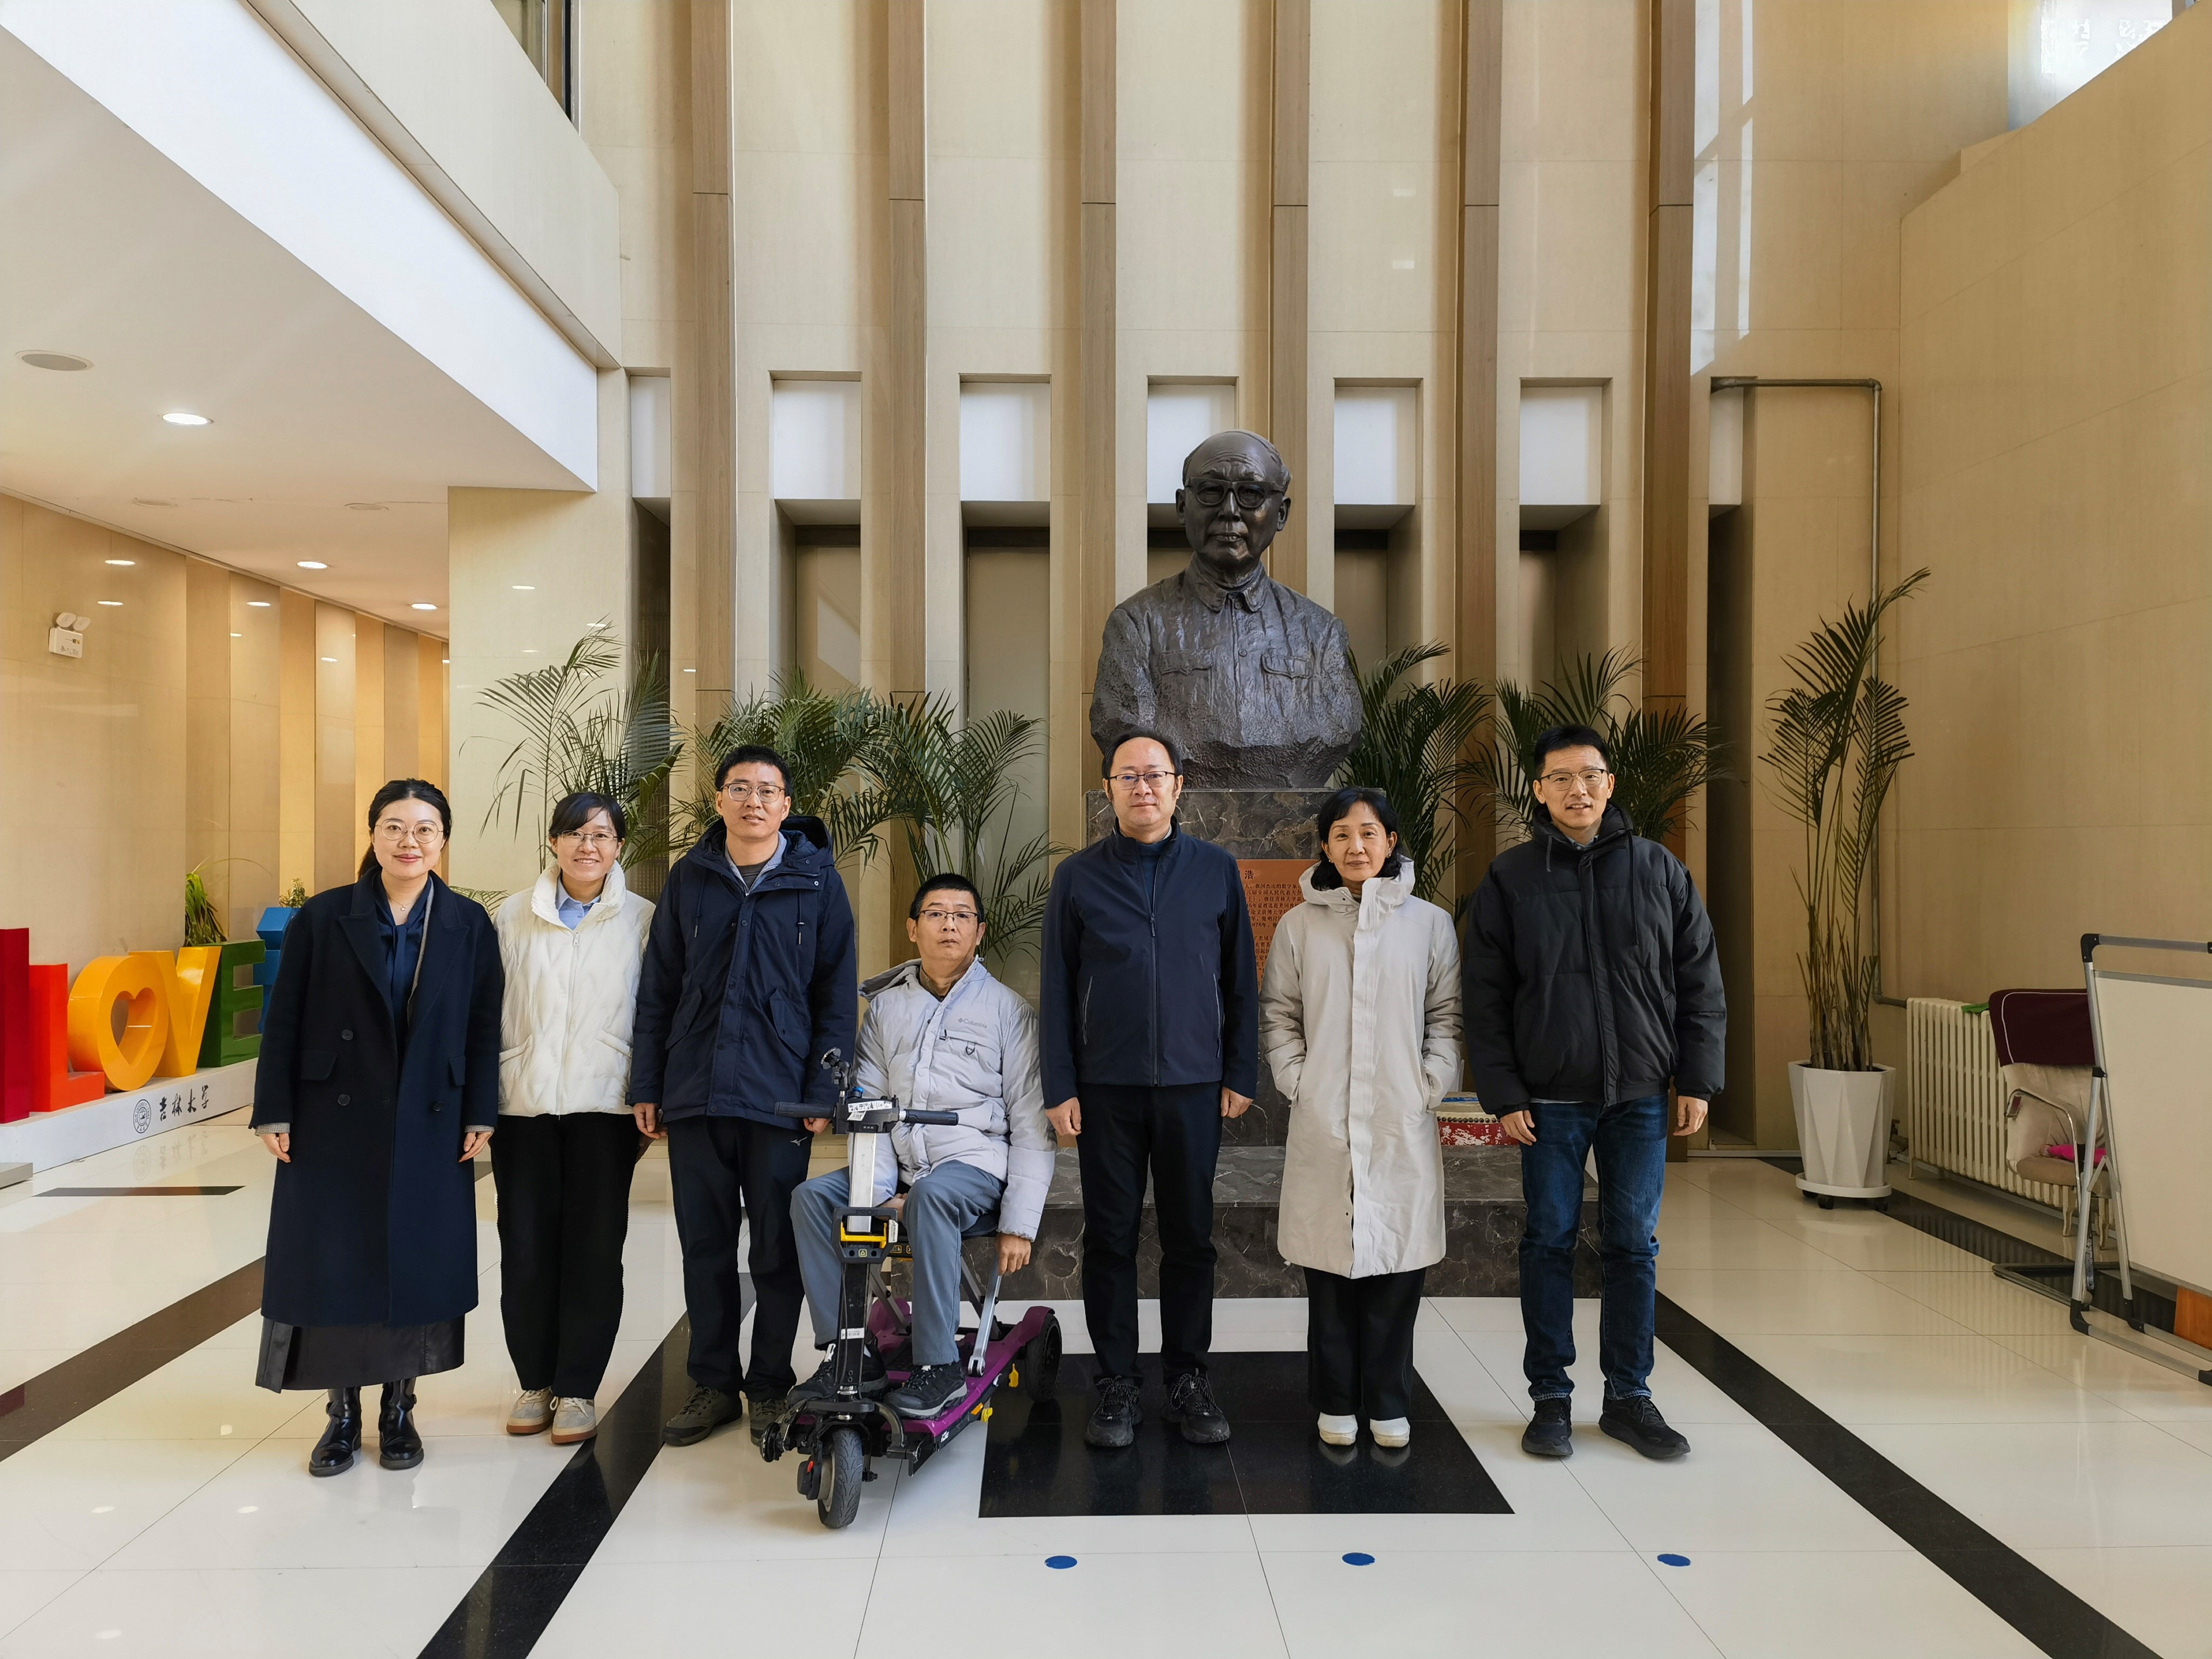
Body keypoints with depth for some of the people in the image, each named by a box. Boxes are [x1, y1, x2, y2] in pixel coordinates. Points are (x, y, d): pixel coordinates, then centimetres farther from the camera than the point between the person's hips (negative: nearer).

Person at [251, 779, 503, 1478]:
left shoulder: (469, 924, 0)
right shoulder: (322, 917, -2)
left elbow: (483, 1028, 1)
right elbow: (284, 1021, 0)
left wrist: (479, 1116, -3)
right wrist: (275, 1112, -4)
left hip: (429, 1127, 1)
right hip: (334, 1124, 0)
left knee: (416, 1263, 7)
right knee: (332, 1262, 5)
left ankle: (398, 1408, 24)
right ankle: (342, 1411, 22)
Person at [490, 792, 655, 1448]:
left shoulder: (642, 920, 2)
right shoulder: (514, 915, 7)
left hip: (604, 1103, -1)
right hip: (523, 1101, 2)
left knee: (593, 1248, 2)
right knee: (526, 1246, 6)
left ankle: (578, 1388, 15)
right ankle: (536, 1380, 22)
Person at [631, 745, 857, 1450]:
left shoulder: (816, 879, 1)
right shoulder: (689, 878, 8)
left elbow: (837, 992, -1)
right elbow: (657, 988, 10)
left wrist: (823, 1091, -7)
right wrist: (646, 1086, 5)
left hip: (779, 1096, -2)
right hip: (693, 1094, 3)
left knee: (778, 1247, 6)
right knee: (704, 1245, 11)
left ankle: (771, 1386, 22)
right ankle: (713, 1384, 25)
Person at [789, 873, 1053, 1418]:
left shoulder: (1007, 1009, 3)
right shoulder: (886, 1006, 14)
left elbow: (1031, 1123, -1)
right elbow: (871, 1092, 13)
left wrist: (1020, 1224, -8)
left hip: (974, 1163, -4)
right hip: (897, 1162, 5)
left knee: (931, 1196, -36)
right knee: (811, 1196, -19)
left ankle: (939, 1364, -25)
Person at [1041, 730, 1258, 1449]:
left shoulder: (1216, 870, 5)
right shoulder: (1078, 876, 4)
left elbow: (1240, 980, 7)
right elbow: (1057, 988, 4)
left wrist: (1241, 1074, 3)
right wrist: (1059, 1087, -2)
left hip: (1193, 1086, 0)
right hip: (1106, 1088, 0)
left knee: (1191, 1237, 8)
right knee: (1110, 1238, 7)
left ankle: (1187, 1377, 22)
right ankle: (1117, 1382, 19)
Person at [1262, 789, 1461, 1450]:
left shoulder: (1430, 923, 5)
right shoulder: (1299, 926, 6)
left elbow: (1448, 1014, 7)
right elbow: (1277, 1014, 9)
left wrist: (1430, 1084, -3)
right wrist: (1297, 1080, -1)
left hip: (1403, 1123, 0)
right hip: (1323, 1123, 0)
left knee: (1398, 1260, 4)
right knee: (1329, 1264, 5)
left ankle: (1388, 1403, 20)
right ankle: (1337, 1402, 20)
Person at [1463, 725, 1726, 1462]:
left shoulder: (1659, 870, 3)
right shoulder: (1509, 878, -1)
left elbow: (1700, 983, 6)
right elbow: (1485, 998, -2)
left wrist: (1696, 1081, 1)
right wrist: (1503, 1094, -7)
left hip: (1640, 1095, 2)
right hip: (1550, 1097, -1)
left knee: (1634, 1245, 9)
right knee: (1549, 1243, 6)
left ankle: (1629, 1396, 22)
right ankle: (1550, 1396, 18)